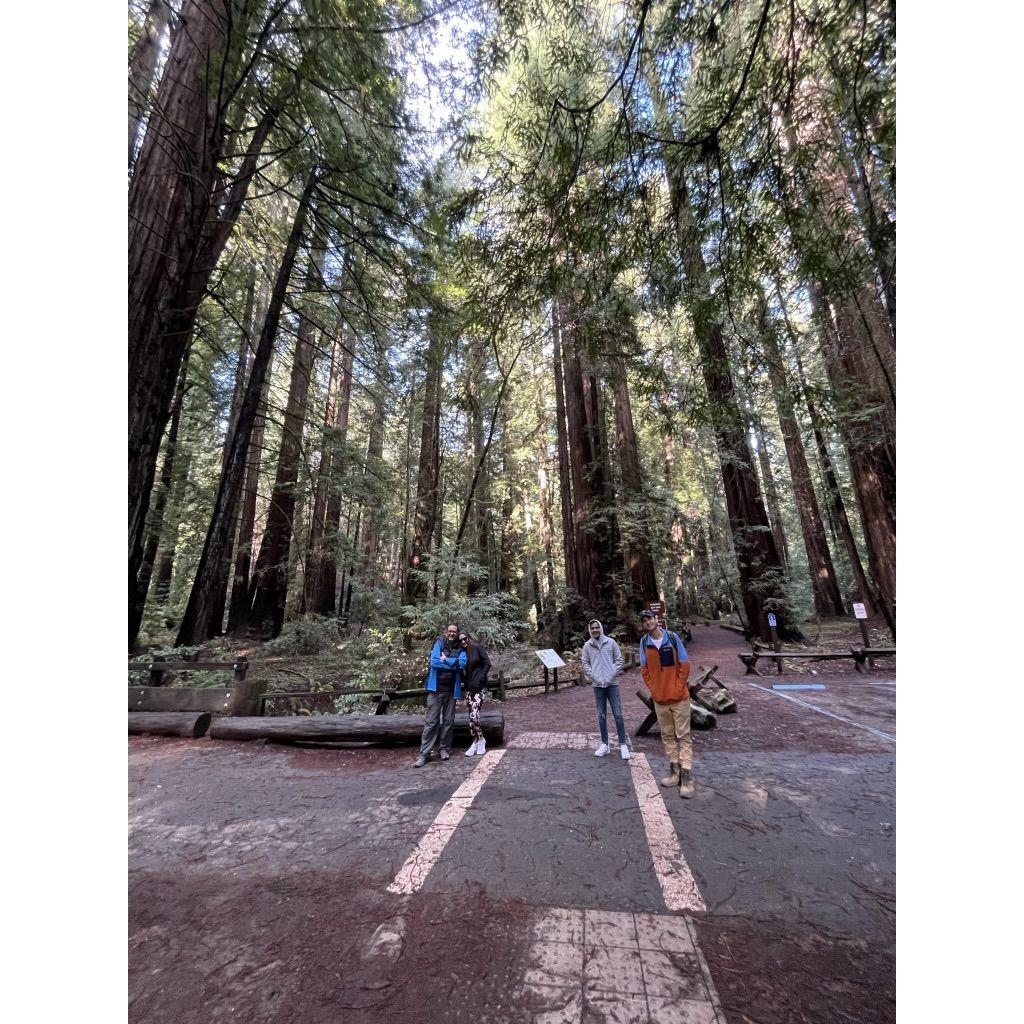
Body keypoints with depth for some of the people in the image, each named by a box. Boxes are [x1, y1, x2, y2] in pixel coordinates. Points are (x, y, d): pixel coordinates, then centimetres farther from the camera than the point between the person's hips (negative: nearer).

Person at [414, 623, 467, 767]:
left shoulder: (461, 649, 4)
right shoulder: (439, 643, -1)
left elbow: (462, 664, -12)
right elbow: (434, 662, -14)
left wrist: (445, 660, -13)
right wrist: (453, 663, -12)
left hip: (452, 689, 2)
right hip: (436, 688, -2)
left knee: (448, 721, 11)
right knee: (431, 721, 1)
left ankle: (444, 749, 26)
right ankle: (424, 754, 8)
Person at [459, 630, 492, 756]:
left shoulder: (478, 647, -5)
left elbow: (487, 664, -6)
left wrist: (481, 678, -9)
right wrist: (465, 681, 0)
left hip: (479, 686, -5)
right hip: (469, 687, 5)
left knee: (474, 715, -12)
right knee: (471, 716, 5)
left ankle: (480, 740, 8)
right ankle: (475, 742, 19)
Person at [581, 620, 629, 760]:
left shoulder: (610, 642, -3)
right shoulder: (587, 645, -1)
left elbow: (619, 659, 1)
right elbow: (585, 663, 5)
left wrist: (611, 675, -7)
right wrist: (593, 677, -5)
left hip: (612, 684, -1)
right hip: (597, 685, 1)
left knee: (618, 714, 0)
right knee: (601, 715, 9)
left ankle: (623, 745, 11)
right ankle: (604, 744, 20)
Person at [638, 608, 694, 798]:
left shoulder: (672, 637, -10)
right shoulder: (644, 642, -3)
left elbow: (684, 665, -6)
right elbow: (644, 669, 6)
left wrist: (679, 689, -7)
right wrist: (653, 689, -1)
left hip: (679, 697, -3)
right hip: (659, 698, 3)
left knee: (683, 736, 3)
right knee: (667, 736, 13)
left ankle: (687, 777, 10)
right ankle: (674, 771, 25)